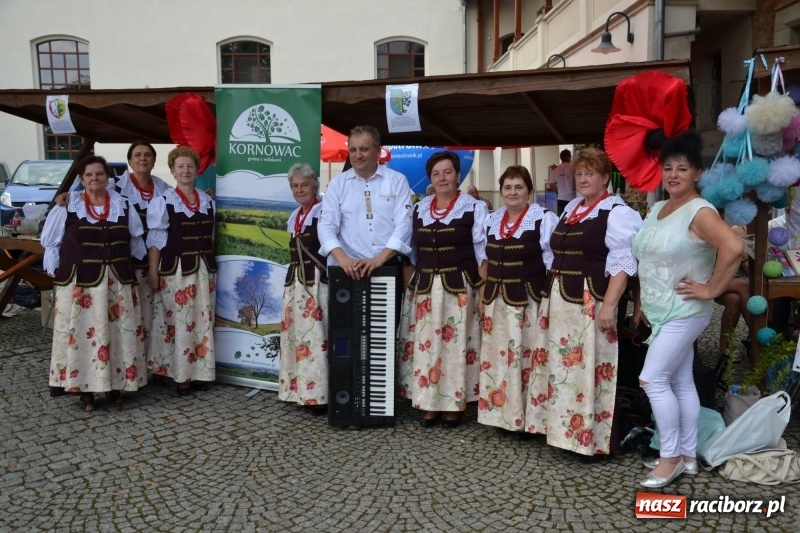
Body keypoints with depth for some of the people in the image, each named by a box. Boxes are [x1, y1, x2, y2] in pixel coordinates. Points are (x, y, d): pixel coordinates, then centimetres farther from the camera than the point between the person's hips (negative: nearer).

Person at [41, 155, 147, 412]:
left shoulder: (123, 205, 5)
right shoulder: (67, 206, -2)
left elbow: (136, 240, 15)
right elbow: (51, 242, 4)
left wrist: (134, 267, 10)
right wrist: (58, 272, -1)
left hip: (116, 280, 3)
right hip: (78, 281, -2)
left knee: (119, 331, 7)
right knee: (82, 332, 0)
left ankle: (116, 382, 20)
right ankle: (85, 388, 9)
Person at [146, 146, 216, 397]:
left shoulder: (207, 200, 9)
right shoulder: (163, 201, -4)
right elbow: (156, 240, -5)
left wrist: (211, 267, 13)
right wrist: (153, 271, -10)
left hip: (203, 268, 5)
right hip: (175, 269, -4)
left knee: (203, 320, 8)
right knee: (180, 321, 0)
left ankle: (199, 371, 19)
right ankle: (180, 375, 9)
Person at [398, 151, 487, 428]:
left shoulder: (474, 207, -2)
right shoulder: (420, 208, 11)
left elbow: (483, 252, -4)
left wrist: (483, 291, -10)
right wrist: (410, 285, 11)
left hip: (460, 287, -4)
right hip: (424, 287, 4)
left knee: (455, 344, -2)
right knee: (425, 344, 4)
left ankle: (455, 404, 11)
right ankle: (430, 403, 15)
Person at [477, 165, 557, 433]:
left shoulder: (544, 219, -7)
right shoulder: (492, 220, 12)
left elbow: (554, 262, -8)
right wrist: (483, 292, 14)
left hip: (529, 299, -6)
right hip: (496, 299, 6)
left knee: (526, 355, -2)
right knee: (497, 356, 12)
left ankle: (527, 415, 10)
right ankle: (500, 411, 25)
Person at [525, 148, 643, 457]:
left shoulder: (616, 212, -7)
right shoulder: (570, 209, 17)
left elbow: (623, 263, -15)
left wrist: (609, 304, -22)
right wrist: (549, 295, 17)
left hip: (591, 301, -8)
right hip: (559, 300, 8)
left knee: (587, 367, -4)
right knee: (560, 365, 12)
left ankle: (590, 437, 7)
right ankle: (561, 426, 24)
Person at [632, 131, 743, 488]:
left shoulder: (699, 211, -15)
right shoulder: (656, 209, 11)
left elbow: (733, 247, -30)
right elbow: (645, 262, 17)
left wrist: (711, 289, -22)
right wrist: (639, 304, 14)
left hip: (684, 313, -8)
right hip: (660, 312, 8)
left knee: (652, 379, -9)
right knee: (680, 382, 13)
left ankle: (670, 457, 6)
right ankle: (687, 456, 23)